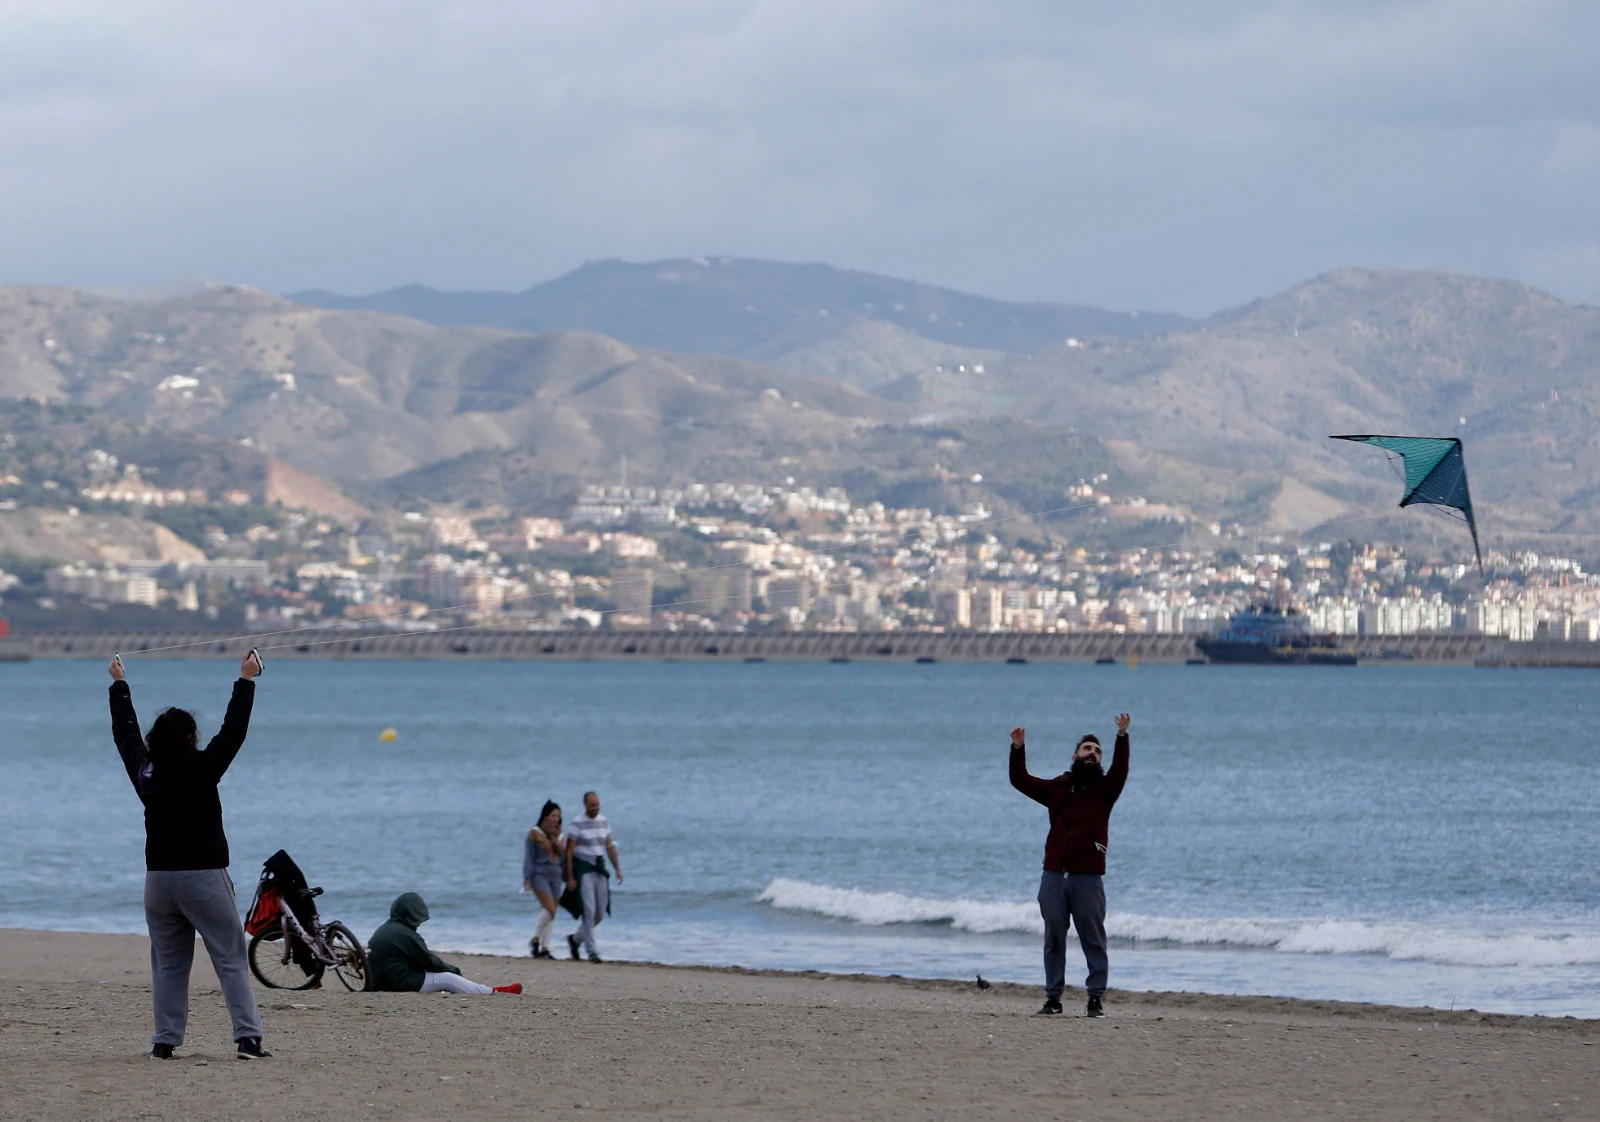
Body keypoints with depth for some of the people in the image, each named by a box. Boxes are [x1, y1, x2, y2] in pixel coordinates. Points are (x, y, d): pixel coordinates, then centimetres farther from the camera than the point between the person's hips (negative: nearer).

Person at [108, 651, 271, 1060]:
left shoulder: (144, 772, 1)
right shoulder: (202, 770, -11)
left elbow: (124, 732, 16)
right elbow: (233, 731, -5)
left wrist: (119, 685, 30)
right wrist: (245, 681, 3)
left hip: (159, 878, 4)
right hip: (204, 878, -4)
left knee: (168, 964, 12)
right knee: (231, 960, -3)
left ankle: (165, 1041, 9)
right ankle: (248, 1037, -11)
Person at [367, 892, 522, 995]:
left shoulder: (383, 930, 14)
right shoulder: (406, 935, -17)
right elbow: (430, 961, -10)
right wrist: (454, 970, 7)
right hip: (399, 983, -10)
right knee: (448, 979, -4)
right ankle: (493, 993, 2)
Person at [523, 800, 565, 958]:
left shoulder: (560, 836, 13)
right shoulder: (535, 834, -2)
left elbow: (564, 858, 18)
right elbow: (528, 858, -4)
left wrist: (557, 844, 2)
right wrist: (527, 880, -9)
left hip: (555, 876, 6)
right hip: (540, 874, -6)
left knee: (550, 914, 3)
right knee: (550, 909, -20)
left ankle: (544, 948, 7)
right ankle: (535, 939, -5)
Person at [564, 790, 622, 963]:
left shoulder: (603, 822, 9)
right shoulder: (577, 824, -9)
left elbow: (610, 847, 15)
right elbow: (569, 852, -10)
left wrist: (617, 868, 7)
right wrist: (570, 878, -14)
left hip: (599, 870, 6)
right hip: (583, 869, -6)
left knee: (600, 913, 8)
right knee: (589, 910, -11)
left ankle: (576, 938, 28)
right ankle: (592, 951, -8)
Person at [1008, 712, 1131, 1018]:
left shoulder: (1104, 789, 7)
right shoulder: (1056, 788, 14)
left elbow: (1120, 771, -11)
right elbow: (1020, 781, 12)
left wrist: (1122, 738, -24)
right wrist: (1018, 749, -2)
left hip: (1088, 877, -3)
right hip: (1053, 875, 3)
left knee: (1093, 940, -2)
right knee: (1054, 940, 6)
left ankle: (1095, 998, -2)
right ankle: (1053, 997, 10)